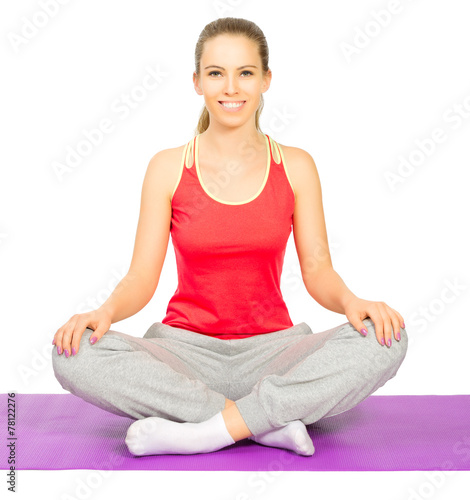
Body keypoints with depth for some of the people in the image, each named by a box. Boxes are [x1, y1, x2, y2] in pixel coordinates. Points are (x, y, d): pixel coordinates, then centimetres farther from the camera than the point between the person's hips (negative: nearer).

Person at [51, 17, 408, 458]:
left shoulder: (295, 166, 2)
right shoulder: (168, 168, 0)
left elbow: (317, 271, 0)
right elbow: (142, 276, -3)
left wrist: (351, 301, -22)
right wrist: (105, 312, -23)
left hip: (270, 350, 1)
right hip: (186, 348, 0)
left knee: (385, 340, -27)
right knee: (73, 355, -28)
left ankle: (200, 432, -26)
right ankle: (273, 423, -24)